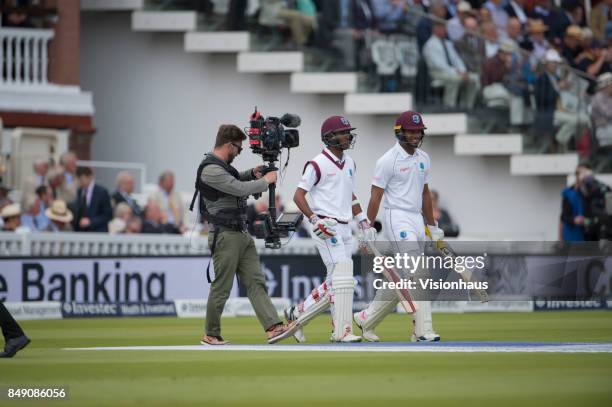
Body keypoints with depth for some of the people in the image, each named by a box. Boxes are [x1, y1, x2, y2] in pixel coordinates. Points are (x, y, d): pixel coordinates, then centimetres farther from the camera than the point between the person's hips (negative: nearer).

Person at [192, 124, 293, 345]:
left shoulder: (224, 167, 16)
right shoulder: (210, 170, -16)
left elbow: (235, 180, 36)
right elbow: (240, 189, -20)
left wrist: (252, 174, 16)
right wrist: (265, 180, -5)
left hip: (242, 234, 10)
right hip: (224, 235, -10)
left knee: (256, 282, -1)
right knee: (221, 287, -3)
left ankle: (273, 327, -9)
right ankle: (211, 335, 8)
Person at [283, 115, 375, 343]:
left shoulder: (349, 163, 15)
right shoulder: (317, 165, -10)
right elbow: (298, 195, -11)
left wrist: (364, 222, 18)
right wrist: (315, 220, -22)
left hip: (344, 229, 9)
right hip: (326, 228, -9)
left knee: (334, 283, 10)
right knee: (343, 278, -15)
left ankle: (298, 314, 20)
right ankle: (342, 331, -15)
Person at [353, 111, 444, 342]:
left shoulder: (423, 159, 13)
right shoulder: (388, 160, -9)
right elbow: (375, 196, -9)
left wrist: (433, 227, 20)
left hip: (417, 220, 8)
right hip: (397, 219, -8)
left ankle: (366, 319, 23)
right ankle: (423, 330, -20)